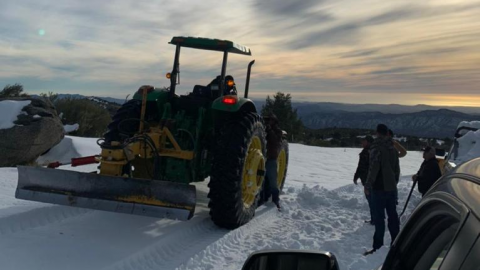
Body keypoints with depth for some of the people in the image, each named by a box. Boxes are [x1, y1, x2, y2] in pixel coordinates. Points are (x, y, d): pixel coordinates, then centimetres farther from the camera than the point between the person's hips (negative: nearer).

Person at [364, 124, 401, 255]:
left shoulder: (377, 148, -15)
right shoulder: (393, 149, 10)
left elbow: (373, 169, -19)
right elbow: (397, 169, 18)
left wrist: (368, 185, -12)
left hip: (379, 188, -8)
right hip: (391, 187, 8)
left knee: (378, 216, -5)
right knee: (392, 215, 15)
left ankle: (378, 246, -4)